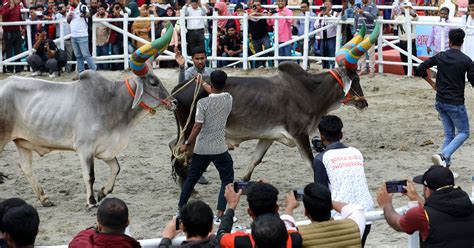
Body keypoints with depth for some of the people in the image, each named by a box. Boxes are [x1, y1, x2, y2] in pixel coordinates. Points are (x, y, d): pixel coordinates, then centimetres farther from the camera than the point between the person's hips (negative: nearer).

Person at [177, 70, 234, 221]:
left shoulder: (202, 103, -12)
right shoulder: (228, 99, -1)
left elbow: (198, 126, -16)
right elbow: (217, 93, 22)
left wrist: (187, 144, -7)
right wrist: (202, 83, 37)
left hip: (201, 148, 0)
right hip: (219, 149, 0)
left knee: (191, 178, 16)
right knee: (227, 179, 10)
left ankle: (181, 209, 24)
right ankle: (220, 213, -1)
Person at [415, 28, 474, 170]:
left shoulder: (440, 57, 0)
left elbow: (421, 68, 0)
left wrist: (432, 83, 12)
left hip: (440, 101, 5)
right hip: (456, 103, -5)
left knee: (449, 133, 16)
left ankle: (446, 166, 9)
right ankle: (443, 156, -15)